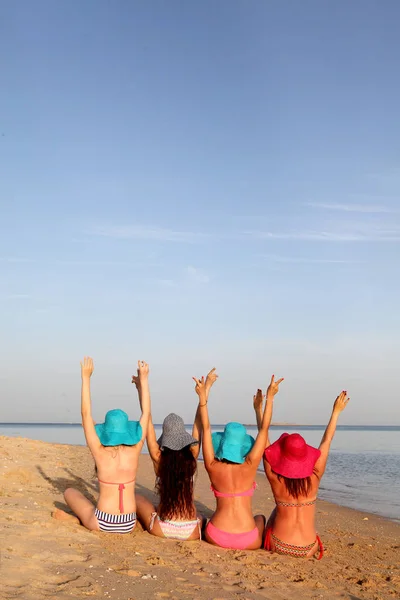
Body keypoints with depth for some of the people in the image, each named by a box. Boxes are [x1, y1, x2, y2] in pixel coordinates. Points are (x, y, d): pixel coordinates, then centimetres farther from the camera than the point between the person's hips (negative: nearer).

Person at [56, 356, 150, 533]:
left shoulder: (100, 454, -13)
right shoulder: (134, 451, -8)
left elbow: (86, 415, -9)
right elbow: (146, 414, 2)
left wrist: (86, 378, -7)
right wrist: (144, 380, 6)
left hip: (102, 524, -2)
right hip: (129, 525, 2)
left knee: (69, 492, 22)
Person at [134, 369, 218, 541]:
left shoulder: (158, 458, -12)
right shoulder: (192, 456, -8)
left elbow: (147, 420, -7)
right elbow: (199, 422, 1)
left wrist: (141, 387, -2)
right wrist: (206, 388, 9)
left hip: (161, 529, -2)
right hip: (191, 532, 2)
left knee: (137, 499, 26)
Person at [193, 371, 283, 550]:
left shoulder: (213, 467, -8)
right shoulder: (249, 467, -10)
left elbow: (206, 429, -2)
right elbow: (263, 429, -6)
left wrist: (203, 398, -4)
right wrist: (269, 398, -4)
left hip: (216, 537, 0)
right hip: (247, 541, 0)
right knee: (260, 518, 34)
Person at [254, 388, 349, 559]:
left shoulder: (275, 478, -14)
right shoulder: (314, 477, -13)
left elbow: (264, 442, -4)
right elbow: (327, 441, -3)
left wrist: (258, 409, 3)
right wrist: (336, 411, 7)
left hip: (278, 546, -1)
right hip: (308, 550, 1)